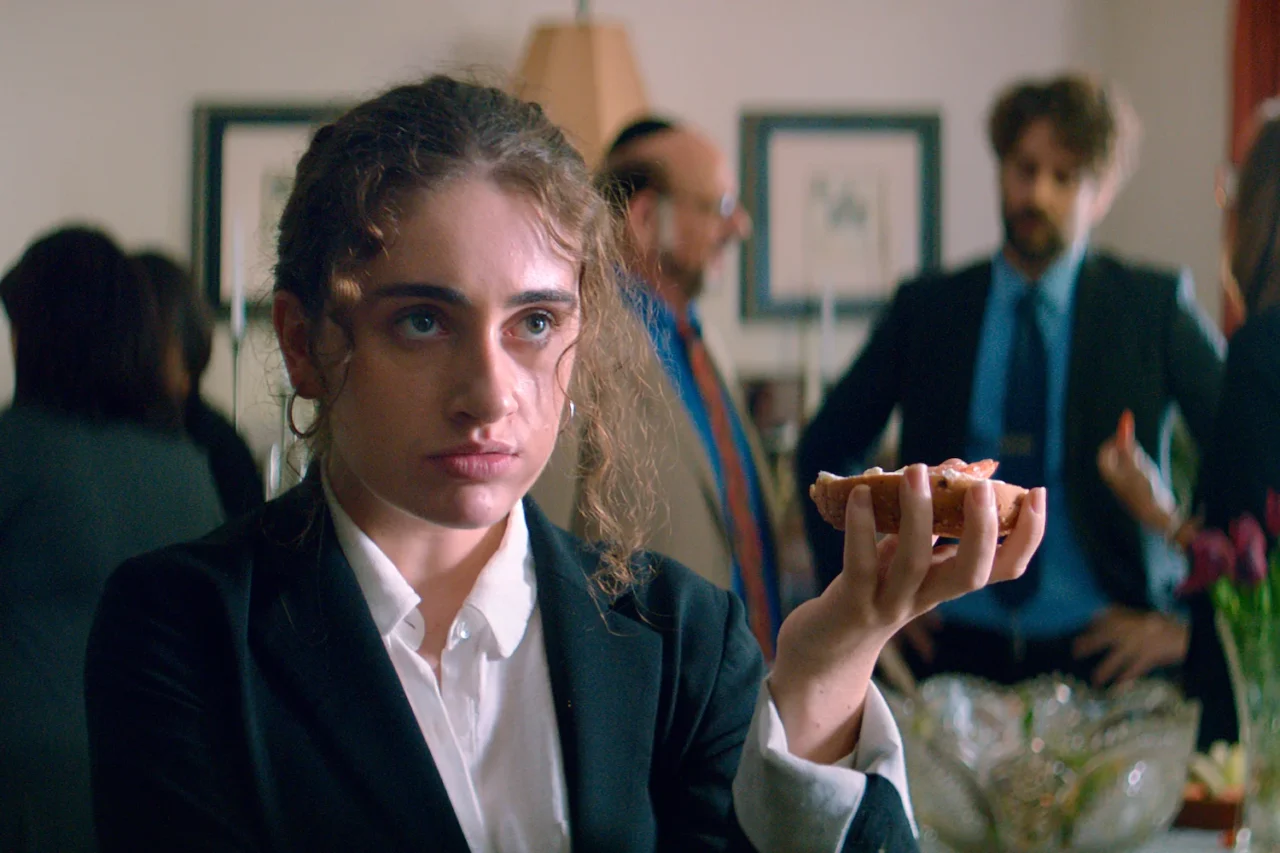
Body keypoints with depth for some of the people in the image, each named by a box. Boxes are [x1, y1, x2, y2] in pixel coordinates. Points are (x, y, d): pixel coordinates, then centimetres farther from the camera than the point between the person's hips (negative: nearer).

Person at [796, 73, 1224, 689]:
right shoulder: (926, 308, 8)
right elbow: (823, 453, 17)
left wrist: (1189, 620, -5)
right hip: (955, 652, 2)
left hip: (1103, 655, -1)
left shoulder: (1152, 307, 2)